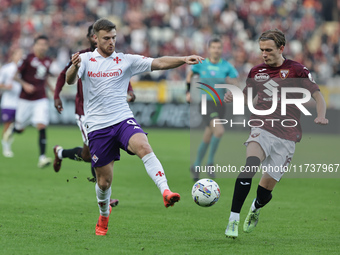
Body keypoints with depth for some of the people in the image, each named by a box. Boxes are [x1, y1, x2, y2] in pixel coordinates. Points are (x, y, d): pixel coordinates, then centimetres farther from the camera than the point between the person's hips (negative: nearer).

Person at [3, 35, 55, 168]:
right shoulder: (28, 58, -9)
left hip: (41, 99, 3)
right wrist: (25, 84, -21)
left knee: (42, 126, -15)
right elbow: (16, 75, -6)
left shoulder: (48, 61, 8)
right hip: (26, 99, -3)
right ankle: (13, 128, 48)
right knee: (20, 129, 9)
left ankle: (42, 157, -16)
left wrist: (53, 90, 11)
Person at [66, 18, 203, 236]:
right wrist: (74, 68, -40)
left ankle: (166, 192, -44)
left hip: (124, 120, 0)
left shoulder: (125, 61, 6)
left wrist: (183, 60, -18)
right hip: (98, 127, 0)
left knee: (144, 147, -31)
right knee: (104, 180, 6)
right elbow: (70, 80, -16)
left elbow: (158, 63, -2)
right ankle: (104, 215, 36)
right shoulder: (85, 60, 2)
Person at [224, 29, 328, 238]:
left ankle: (255, 209, 38)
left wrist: (321, 116, -21)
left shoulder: (297, 70, 1)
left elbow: (318, 95, -1)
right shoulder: (257, 72, 12)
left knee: (266, 187, 0)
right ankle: (234, 219, -31)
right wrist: (233, 98, 2)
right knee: (250, 165, -30)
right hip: (262, 128, 1)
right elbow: (246, 97, 25)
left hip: (287, 136, -1)